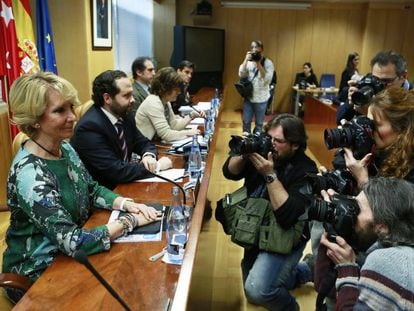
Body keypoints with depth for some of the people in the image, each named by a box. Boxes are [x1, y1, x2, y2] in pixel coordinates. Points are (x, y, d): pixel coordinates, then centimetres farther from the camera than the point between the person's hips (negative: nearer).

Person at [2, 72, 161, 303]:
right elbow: (73, 242, -31)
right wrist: (131, 220, -24)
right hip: (38, 274, -7)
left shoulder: (64, 148, -4)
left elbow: (93, 190, 6)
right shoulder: (29, 174, -29)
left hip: (68, 255, 7)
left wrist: (126, 204, -12)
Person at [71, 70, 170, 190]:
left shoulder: (124, 115, -1)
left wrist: (149, 156, -12)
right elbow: (116, 171, -26)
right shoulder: (89, 127, -22)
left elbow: (144, 143, 10)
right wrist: (155, 166, -17)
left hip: (123, 184, 7)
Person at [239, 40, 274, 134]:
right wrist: (246, 60, -17)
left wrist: (259, 64, -21)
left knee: (259, 123, 10)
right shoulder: (248, 62, 3)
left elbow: (267, 80, -19)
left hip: (261, 99, -3)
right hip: (248, 97, 3)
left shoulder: (268, 63, -8)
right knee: (246, 121, 13)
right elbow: (241, 74, -10)